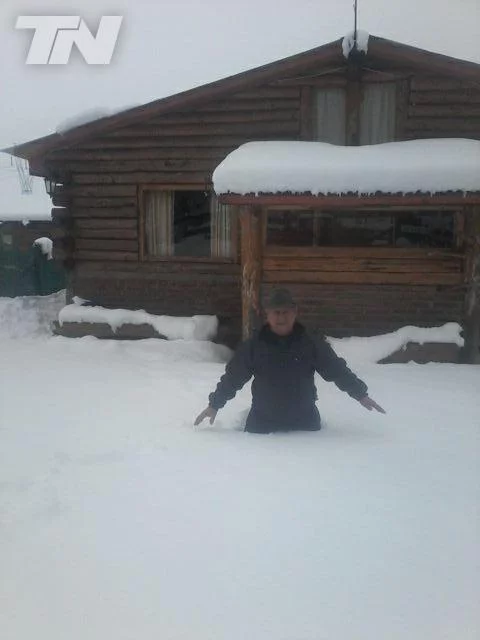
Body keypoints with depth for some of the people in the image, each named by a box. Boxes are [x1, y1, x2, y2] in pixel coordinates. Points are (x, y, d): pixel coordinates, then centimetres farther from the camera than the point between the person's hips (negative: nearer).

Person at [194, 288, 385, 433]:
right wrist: (214, 404, 0)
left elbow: (337, 370, 1)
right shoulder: (253, 346, -6)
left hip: (305, 423, 0)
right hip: (262, 425, 0)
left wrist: (361, 394, -1)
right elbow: (232, 377, 1)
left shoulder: (312, 344, -6)